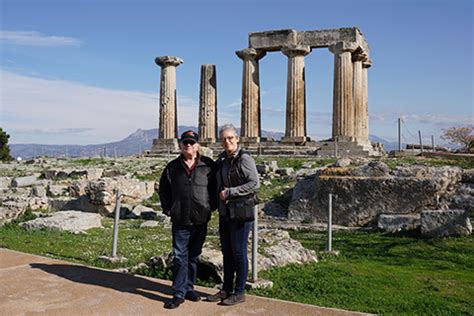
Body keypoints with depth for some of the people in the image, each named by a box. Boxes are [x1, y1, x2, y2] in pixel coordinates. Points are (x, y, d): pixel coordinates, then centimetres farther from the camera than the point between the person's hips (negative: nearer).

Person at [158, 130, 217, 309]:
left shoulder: (209, 165, 0)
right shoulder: (172, 167, 3)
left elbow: (216, 187, 8)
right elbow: (163, 189, 13)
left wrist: (212, 206, 1)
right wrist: (167, 209, 6)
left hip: (201, 220, 1)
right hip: (180, 221, 0)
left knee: (194, 257, 13)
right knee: (180, 257, 0)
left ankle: (189, 288, 27)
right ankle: (179, 293, 7)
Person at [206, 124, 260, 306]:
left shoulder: (244, 159, -12)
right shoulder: (221, 159, 12)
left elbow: (254, 184, -19)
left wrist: (229, 192, -18)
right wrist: (219, 195, 9)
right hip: (224, 212, 8)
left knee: (238, 252, 0)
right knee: (226, 251, 13)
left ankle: (240, 292, 12)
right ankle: (226, 289, 25)